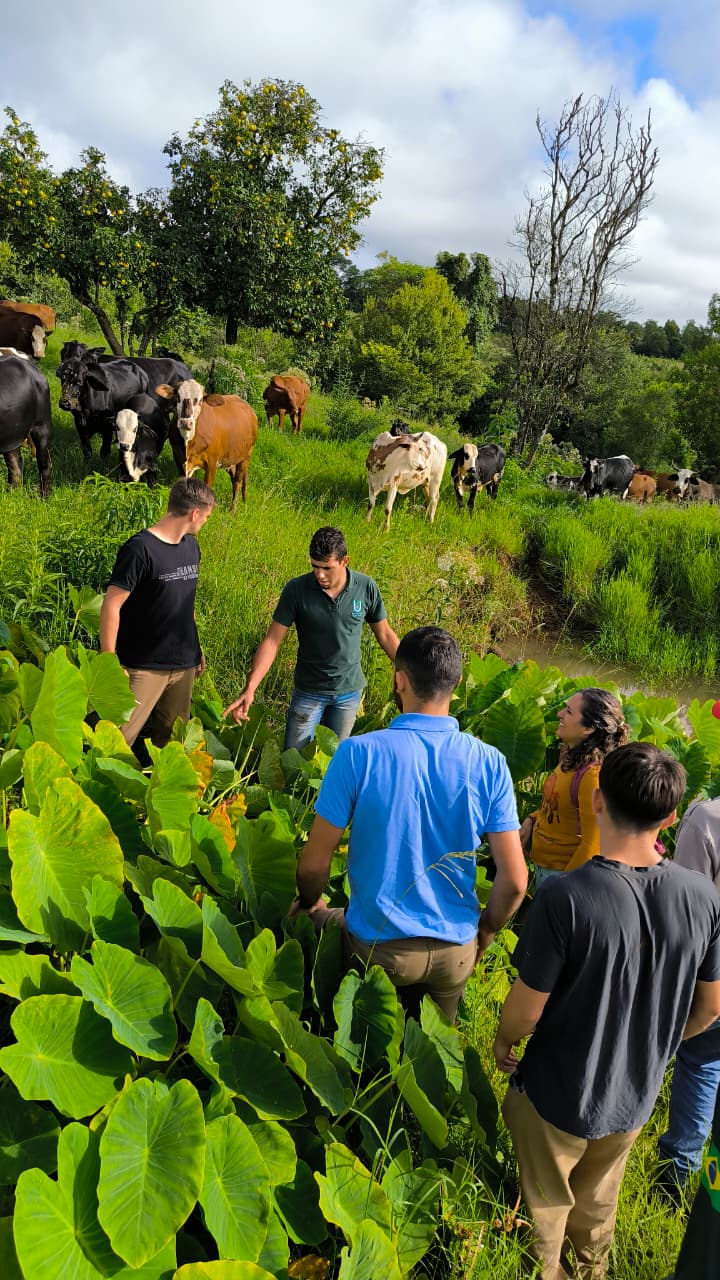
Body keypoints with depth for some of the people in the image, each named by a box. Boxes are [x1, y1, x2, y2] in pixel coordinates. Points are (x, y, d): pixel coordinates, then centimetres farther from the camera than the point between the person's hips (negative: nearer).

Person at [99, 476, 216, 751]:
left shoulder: (191, 546, 9)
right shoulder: (140, 549, -15)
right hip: (144, 667, -7)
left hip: (184, 665, 7)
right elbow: (111, 606, -15)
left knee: (173, 739, 14)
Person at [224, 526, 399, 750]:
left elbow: (385, 634, 3)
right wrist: (250, 689, -22)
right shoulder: (296, 589, -15)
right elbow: (272, 640, -14)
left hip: (349, 691, 1)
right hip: (309, 691, -1)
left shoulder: (366, 588, -10)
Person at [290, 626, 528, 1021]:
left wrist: (310, 902, 9)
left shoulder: (358, 754, -20)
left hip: (377, 946, -1)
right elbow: (514, 880, -10)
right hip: (456, 951, 2)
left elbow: (314, 863, -13)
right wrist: (484, 933, 10)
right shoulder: (489, 764, -13)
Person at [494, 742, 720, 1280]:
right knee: (599, 1203, 32)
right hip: (636, 1097, 5)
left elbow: (528, 1008, -23)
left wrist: (503, 1042, 0)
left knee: (546, 1206, 24)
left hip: (559, 1096, -4)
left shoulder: (565, 897, -34)